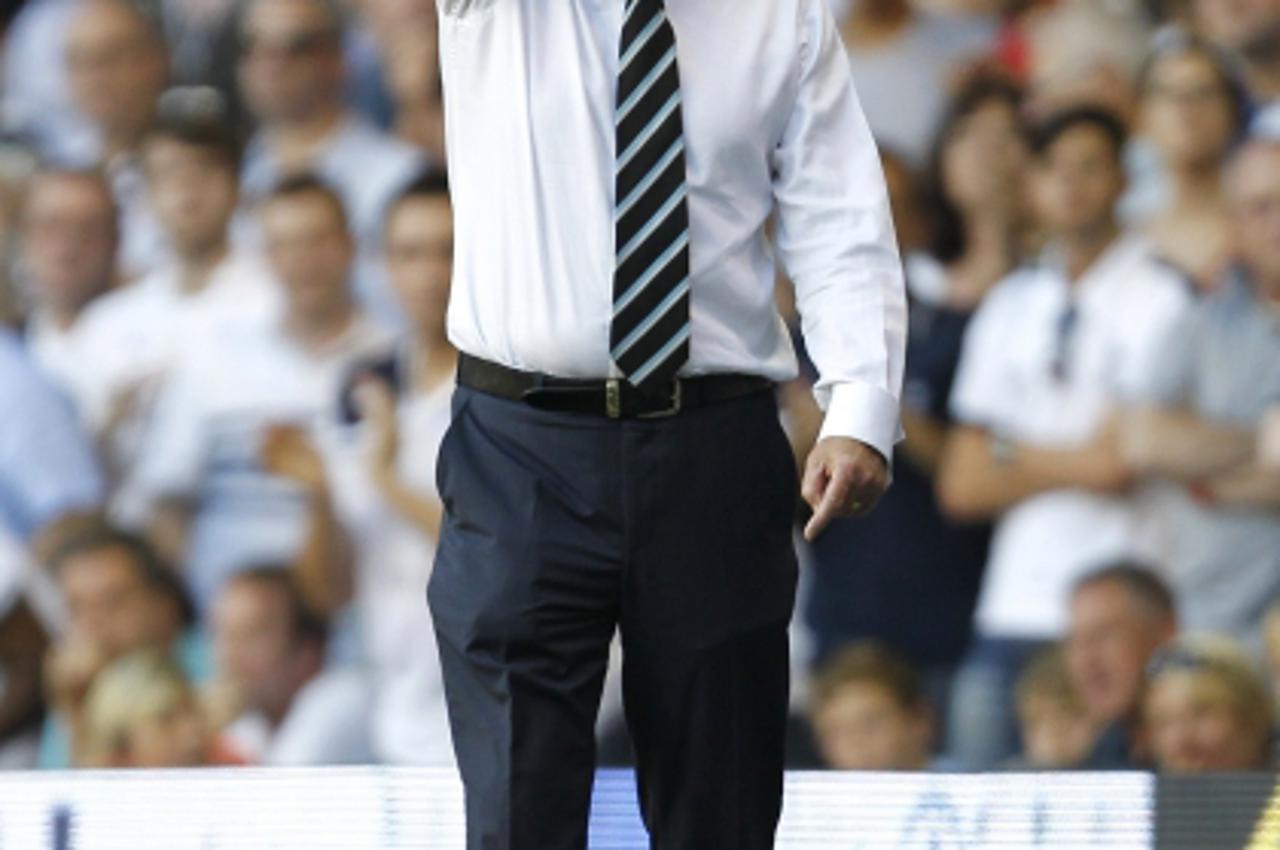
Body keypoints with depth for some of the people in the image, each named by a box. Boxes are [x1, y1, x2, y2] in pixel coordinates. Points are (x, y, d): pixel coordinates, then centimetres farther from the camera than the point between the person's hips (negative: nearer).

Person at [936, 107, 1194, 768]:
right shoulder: (1011, 306, 17)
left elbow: (1120, 463, -10)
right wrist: (1070, 465, 0)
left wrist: (1018, 456, 3)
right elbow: (962, 485, 12)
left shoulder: (1160, 300, 1)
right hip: (1015, 611, 5)